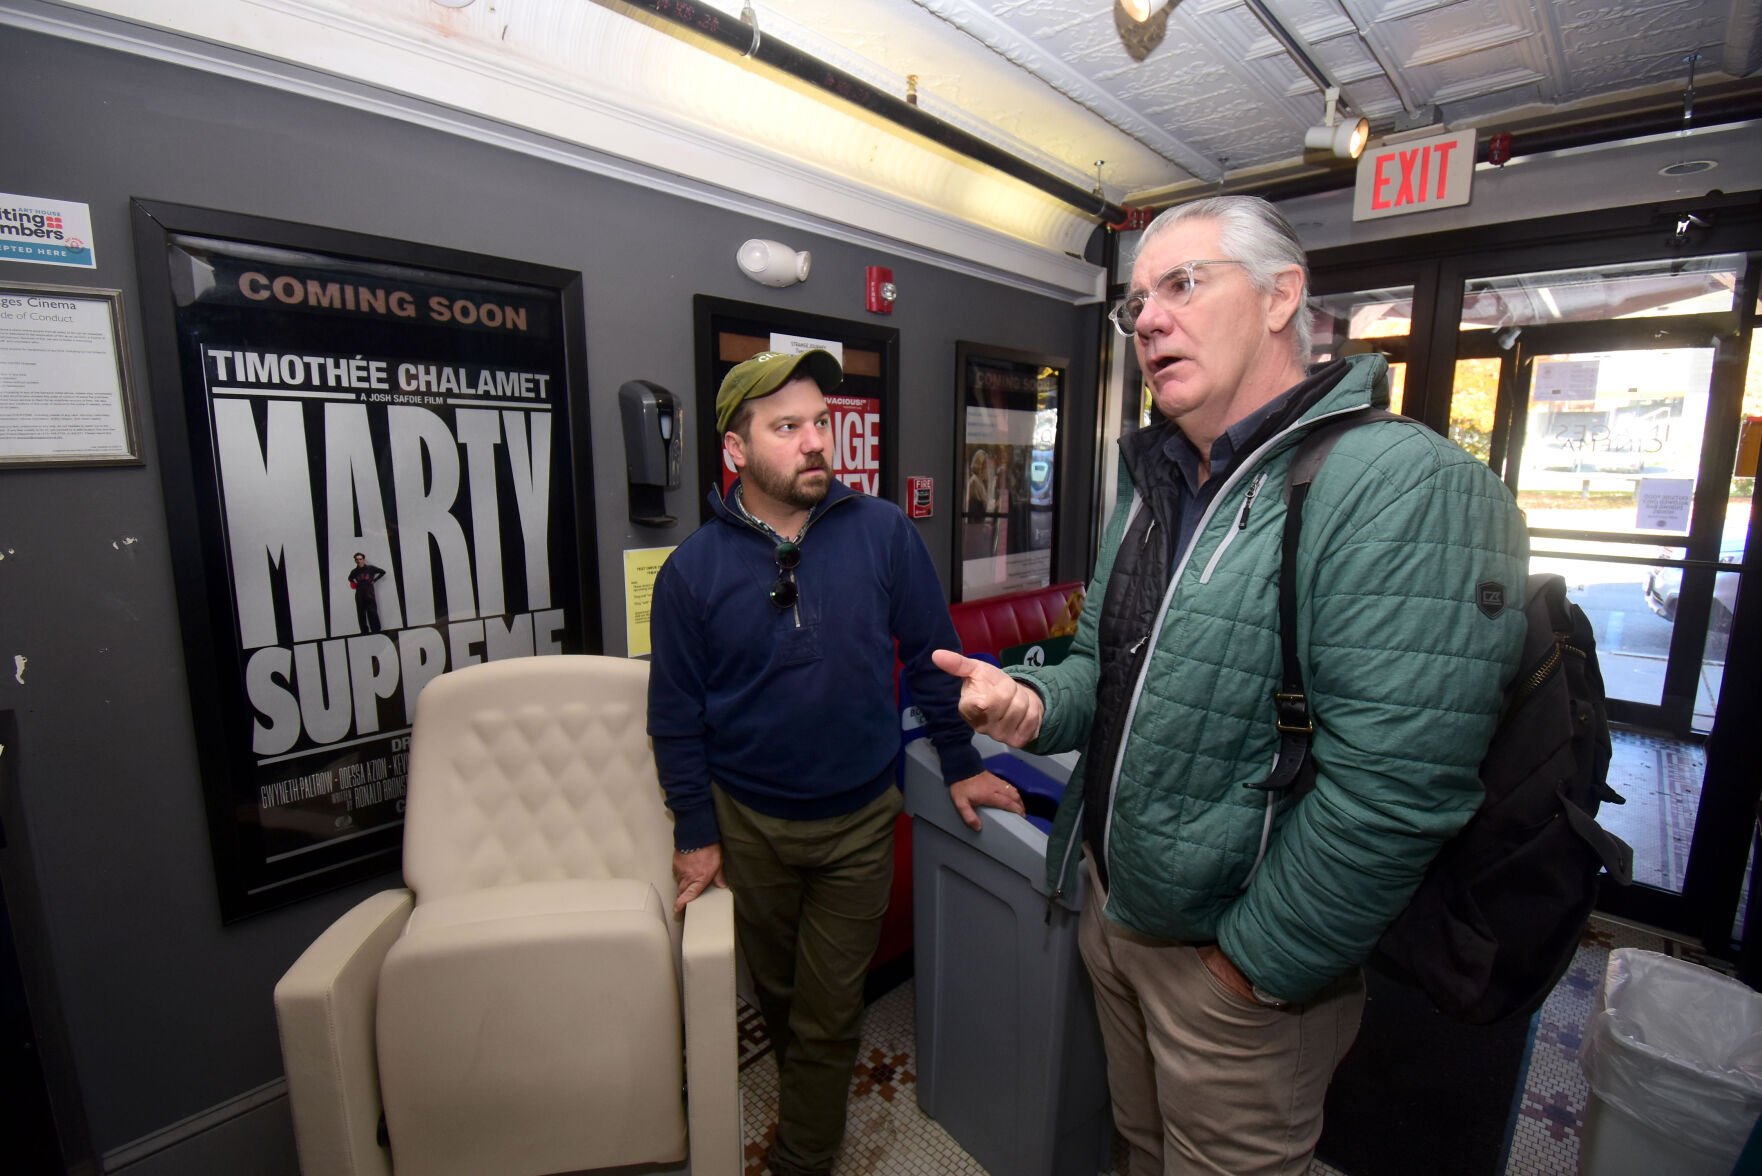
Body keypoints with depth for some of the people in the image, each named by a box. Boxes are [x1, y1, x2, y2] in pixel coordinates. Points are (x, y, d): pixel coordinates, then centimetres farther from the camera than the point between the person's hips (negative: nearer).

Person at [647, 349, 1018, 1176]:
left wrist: (959, 764, 1)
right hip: (749, 825, 2)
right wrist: (695, 834, -1)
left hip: (861, 820, -1)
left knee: (829, 1013, 12)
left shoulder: (883, 532, -11)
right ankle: (810, 1101, 55)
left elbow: (930, 656, -2)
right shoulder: (692, 570, -10)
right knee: (776, 993, 25)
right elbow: (676, 715, -3)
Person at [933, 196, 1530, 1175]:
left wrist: (1257, 967, -18)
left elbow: (1391, 790, -27)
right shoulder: (1155, 487, 6)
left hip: (1240, 964, -7)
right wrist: (1036, 704, -11)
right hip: (1116, 911, 7)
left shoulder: (1404, 487, -23)